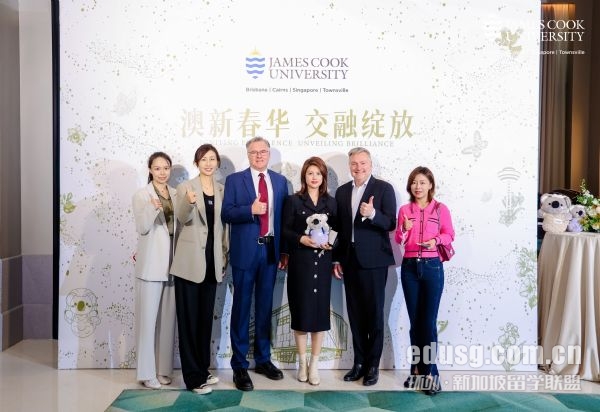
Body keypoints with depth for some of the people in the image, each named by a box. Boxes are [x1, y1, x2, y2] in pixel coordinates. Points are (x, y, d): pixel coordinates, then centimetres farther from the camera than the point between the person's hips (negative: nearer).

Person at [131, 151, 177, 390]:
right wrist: (152, 209, -28)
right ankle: (147, 372, 9)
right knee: (148, 318, -1)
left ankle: (163, 369, 19)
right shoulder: (141, 195, -2)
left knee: (168, 318, 9)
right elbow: (142, 228, -12)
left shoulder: (176, 195, 11)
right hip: (151, 265, -4)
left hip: (172, 265, 4)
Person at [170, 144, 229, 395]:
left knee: (206, 316, 13)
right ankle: (193, 377, 8)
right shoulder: (185, 187, -4)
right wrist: (189, 202, -39)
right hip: (190, 261, -5)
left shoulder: (221, 189, 10)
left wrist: (224, 256, 11)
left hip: (212, 260, 5)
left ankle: (203, 369, 26)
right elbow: (182, 219, -18)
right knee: (189, 318, 0)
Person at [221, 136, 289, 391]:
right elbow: (226, 214, -7)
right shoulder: (234, 180, 0)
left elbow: (284, 215, 9)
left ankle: (263, 359, 27)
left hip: (271, 250, 3)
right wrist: (250, 210, -24)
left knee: (265, 306, 13)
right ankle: (239, 365, 14)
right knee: (242, 306, 4)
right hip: (246, 250, -3)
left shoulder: (280, 181, 9)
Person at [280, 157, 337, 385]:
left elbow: (336, 231, 13)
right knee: (301, 310, 2)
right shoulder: (293, 201, 2)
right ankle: (302, 362, 18)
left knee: (320, 310, 2)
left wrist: (331, 243, -7)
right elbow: (284, 231, -1)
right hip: (300, 262, -2)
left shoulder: (330, 202, 11)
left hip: (322, 262, 2)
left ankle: (314, 364, 14)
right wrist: (301, 239, -17)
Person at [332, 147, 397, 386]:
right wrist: (337, 259, 10)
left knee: (374, 313, 3)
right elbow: (340, 228, 13)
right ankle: (359, 361, 21)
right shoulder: (342, 191, 11)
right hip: (349, 260, 5)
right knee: (355, 313, 10)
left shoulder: (384, 189, -4)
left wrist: (372, 214, -28)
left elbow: (391, 224, -10)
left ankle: (373, 364, 14)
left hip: (373, 260, -5)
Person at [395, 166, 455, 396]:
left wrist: (436, 240, -15)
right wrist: (404, 229, -14)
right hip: (409, 267, 3)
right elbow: (399, 240, 6)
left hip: (432, 267, -2)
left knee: (429, 322, -3)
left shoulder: (440, 209, 0)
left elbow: (449, 234, 4)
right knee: (414, 321, 8)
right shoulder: (404, 210, 6)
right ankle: (417, 370, 18)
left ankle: (430, 373, 6)